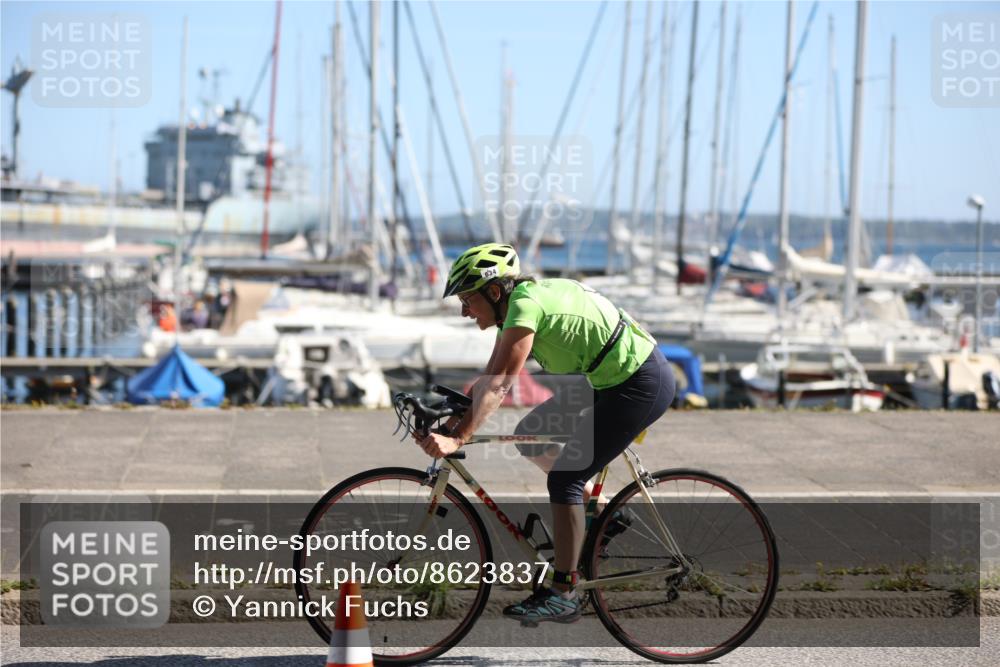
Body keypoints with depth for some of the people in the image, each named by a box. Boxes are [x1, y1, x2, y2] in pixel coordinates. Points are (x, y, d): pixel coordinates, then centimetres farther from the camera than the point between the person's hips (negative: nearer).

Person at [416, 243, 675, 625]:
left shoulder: (525, 304, -22)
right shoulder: (516, 306, 6)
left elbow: (499, 384, -30)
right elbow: (488, 379, 9)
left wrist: (457, 439, -34)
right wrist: (450, 424, -1)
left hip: (641, 384, -10)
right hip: (610, 379, 10)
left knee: (563, 479, -11)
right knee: (530, 435, 11)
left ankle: (563, 595, -6)